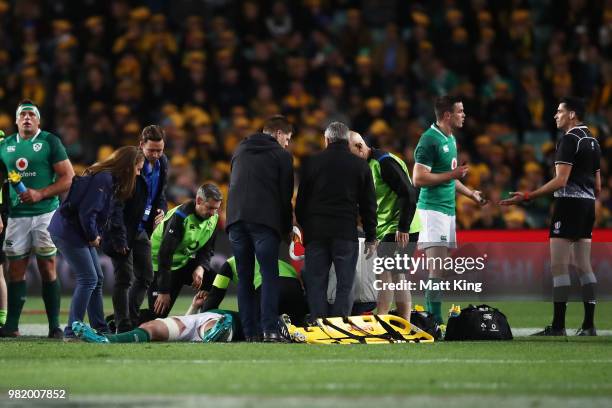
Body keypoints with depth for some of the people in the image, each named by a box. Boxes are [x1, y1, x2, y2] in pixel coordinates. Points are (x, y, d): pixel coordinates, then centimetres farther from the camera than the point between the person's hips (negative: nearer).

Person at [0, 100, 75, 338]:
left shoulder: (50, 142, 0)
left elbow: (68, 178, -4)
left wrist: (39, 194, -14)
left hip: (45, 213, -3)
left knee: (48, 269, -3)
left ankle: (54, 326, 1)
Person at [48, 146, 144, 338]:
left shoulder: (110, 179, 11)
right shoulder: (103, 179, -21)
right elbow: (86, 212, -25)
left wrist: (95, 235, 2)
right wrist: (93, 237, -13)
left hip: (79, 233, 10)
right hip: (68, 230, -10)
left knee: (96, 279, 13)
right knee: (88, 279, -11)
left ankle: (100, 329, 18)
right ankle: (72, 330, -10)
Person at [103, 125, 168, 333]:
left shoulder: (162, 164, 2)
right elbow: (116, 204, -22)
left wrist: (161, 209, -3)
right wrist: (119, 238, -25)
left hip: (141, 229, 8)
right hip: (123, 229, -8)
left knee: (145, 277, 9)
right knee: (124, 278, -8)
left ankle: (132, 321, 20)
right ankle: (123, 328, -4)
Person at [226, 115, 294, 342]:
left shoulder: (240, 150, 23)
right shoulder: (281, 155, 7)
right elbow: (286, 195, 4)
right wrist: (286, 229, 14)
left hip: (236, 219, 5)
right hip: (264, 221, -4)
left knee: (244, 278, 7)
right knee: (269, 276, -6)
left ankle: (251, 333, 2)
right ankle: (270, 330, -18)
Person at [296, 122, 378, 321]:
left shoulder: (311, 163, 6)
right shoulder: (360, 166, 6)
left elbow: (300, 201, 8)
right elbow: (368, 205, 8)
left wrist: (303, 227, 17)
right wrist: (371, 238, 13)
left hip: (316, 232, 1)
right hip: (346, 233, -1)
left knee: (316, 284, 4)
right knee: (344, 285, 2)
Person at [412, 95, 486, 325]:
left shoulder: (450, 139, 17)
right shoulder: (430, 140, -13)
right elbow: (419, 178, -19)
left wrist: (470, 194, 28)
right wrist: (452, 175, -17)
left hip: (448, 209, 9)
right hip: (433, 209, -9)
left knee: (438, 269, 8)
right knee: (437, 270, -14)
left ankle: (432, 319, 11)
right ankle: (435, 320, -16)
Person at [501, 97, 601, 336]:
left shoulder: (569, 139, -11)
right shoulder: (592, 141, 15)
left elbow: (561, 180, -19)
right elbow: (598, 186, 18)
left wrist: (528, 197, -19)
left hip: (569, 202, -9)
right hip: (587, 204, 9)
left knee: (559, 266, -8)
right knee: (583, 265, 9)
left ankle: (558, 327, -11)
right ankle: (589, 325, 6)